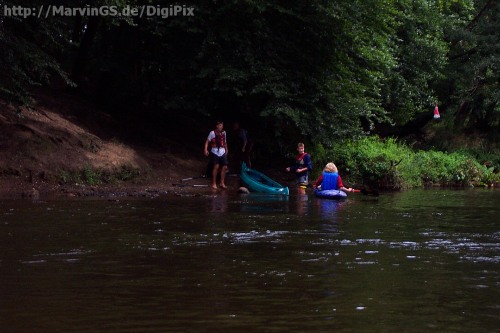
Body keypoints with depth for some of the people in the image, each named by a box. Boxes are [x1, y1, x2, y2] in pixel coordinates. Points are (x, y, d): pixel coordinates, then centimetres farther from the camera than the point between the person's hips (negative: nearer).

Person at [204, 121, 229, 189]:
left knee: (224, 167, 1)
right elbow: (207, 141, -5)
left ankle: (222, 183, 15)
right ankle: (214, 183, -6)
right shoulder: (212, 133, -7)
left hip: (222, 152, 5)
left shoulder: (223, 133, 8)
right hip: (215, 152, -5)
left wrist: (226, 150, 20)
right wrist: (206, 150, -17)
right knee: (216, 166, -16)